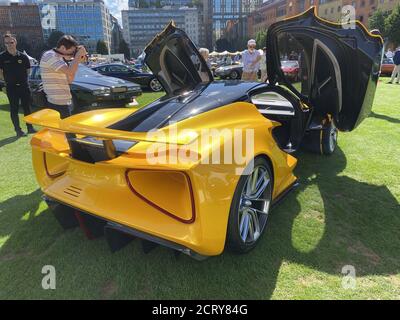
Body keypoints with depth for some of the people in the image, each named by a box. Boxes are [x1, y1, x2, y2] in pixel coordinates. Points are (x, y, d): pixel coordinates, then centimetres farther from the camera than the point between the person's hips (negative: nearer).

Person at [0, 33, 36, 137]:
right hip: (11, 87, -2)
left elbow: (28, 70, 13)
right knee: (14, 109, 3)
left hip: (24, 86, 2)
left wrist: (23, 79, 7)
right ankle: (18, 130, 9)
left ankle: (30, 127, 20)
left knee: (27, 107, 9)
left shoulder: (23, 56, 1)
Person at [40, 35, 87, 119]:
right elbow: (70, 72, -27)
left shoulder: (60, 57, 15)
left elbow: (69, 80, 15)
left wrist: (77, 61, 8)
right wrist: (78, 55, -12)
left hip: (63, 102, 10)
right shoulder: (50, 56, -13)